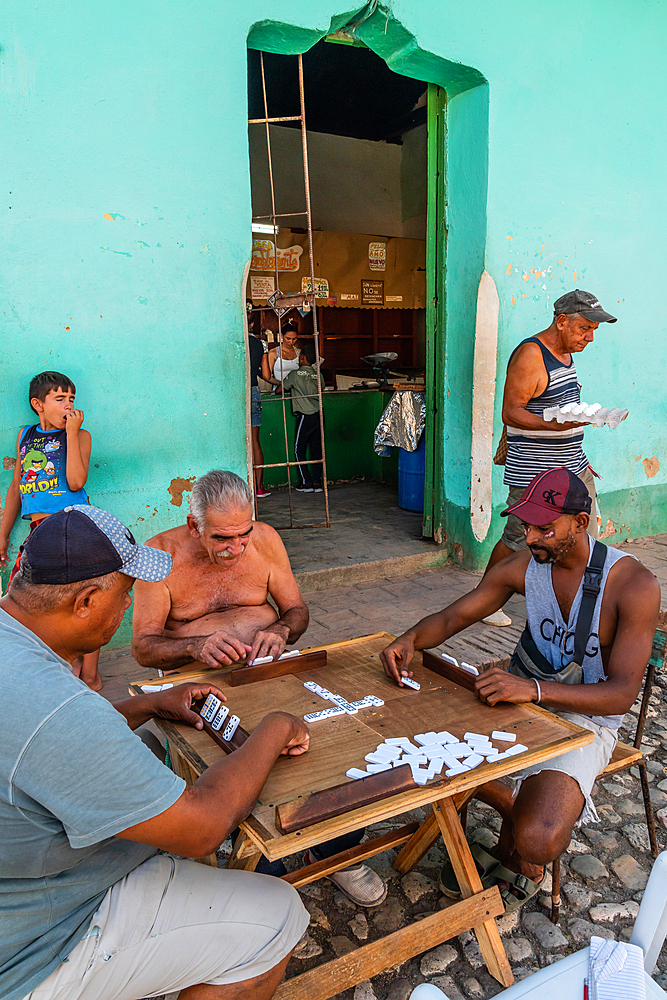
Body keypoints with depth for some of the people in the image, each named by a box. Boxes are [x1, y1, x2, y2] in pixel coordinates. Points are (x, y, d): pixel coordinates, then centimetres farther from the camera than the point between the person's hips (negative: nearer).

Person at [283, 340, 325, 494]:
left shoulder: (295, 375, -6)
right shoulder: (318, 374, 8)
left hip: (305, 416, -5)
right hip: (318, 414, 5)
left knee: (299, 449, 5)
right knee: (316, 449, 8)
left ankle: (306, 483, 1)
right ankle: (317, 482, 9)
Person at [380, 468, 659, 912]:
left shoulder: (634, 584, -19)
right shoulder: (523, 566, -5)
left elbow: (622, 693, -23)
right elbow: (453, 617, 1)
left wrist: (533, 689, -38)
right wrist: (412, 638, -23)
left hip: (586, 715, -5)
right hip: (524, 695, 5)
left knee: (538, 841, -28)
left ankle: (521, 855, 13)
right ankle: (516, 809, 10)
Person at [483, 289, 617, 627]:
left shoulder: (565, 353, 14)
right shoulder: (530, 354, -15)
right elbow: (511, 412, -20)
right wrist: (555, 426, -34)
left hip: (572, 466, 9)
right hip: (534, 473, -9)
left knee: (585, 534, 10)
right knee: (518, 540, 0)